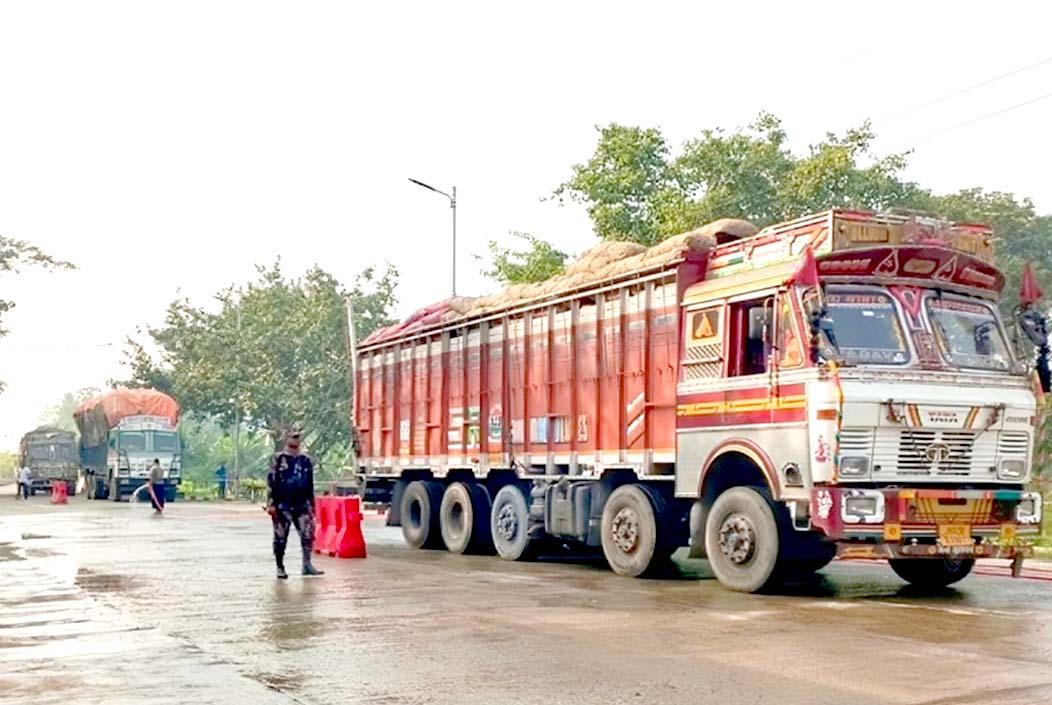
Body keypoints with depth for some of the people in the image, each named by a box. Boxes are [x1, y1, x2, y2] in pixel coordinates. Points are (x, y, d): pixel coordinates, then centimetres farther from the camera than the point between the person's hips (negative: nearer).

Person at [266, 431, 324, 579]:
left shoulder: (305, 461, 12)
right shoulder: (278, 459, -1)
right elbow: (271, 482, -5)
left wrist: (311, 504, 16)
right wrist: (271, 503, -11)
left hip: (301, 505, 4)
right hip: (282, 506, -3)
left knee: (308, 534, -4)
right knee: (280, 537, 3)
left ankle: (307, 565, 4)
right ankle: (280, 568, 13)